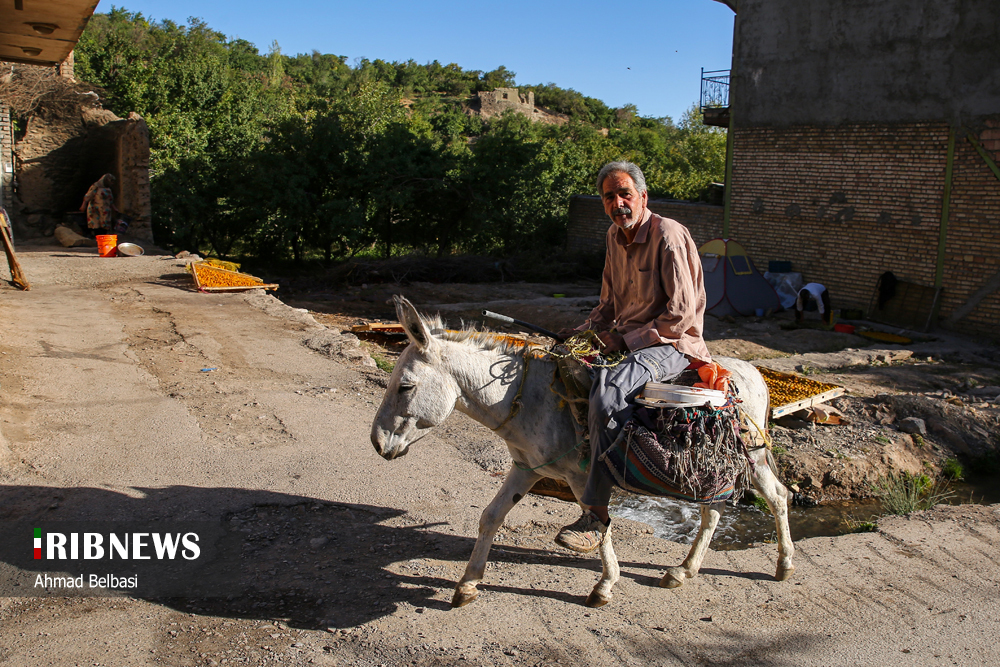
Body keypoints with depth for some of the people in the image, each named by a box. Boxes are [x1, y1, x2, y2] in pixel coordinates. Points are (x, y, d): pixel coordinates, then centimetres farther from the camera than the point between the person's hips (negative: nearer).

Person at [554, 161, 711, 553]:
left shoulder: (669, 237, -17)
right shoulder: (615, 236, 9)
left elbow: (681, 314, -20)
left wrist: (627, 340, -18)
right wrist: (586, 329, 2)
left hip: (672, 345, -9)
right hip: (628, 340, 9)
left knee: (607, 393, -32)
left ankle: (596, 515, -25)